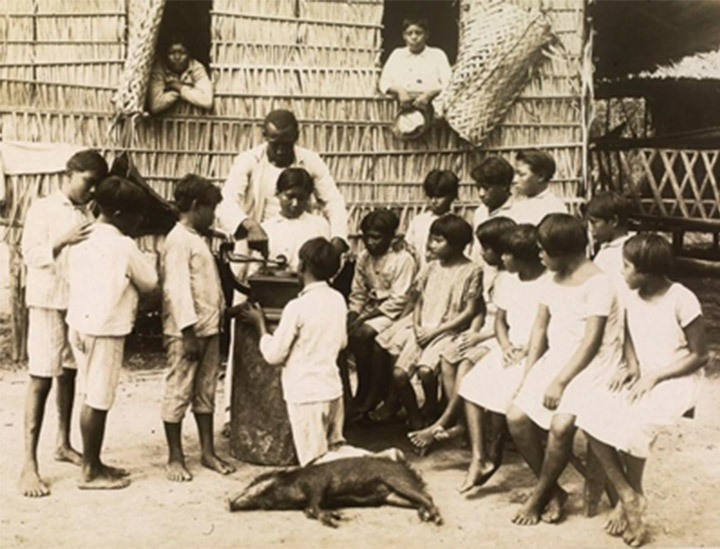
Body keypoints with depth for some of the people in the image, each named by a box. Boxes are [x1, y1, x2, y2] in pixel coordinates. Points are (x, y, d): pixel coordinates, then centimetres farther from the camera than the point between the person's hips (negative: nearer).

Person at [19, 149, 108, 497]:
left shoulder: (86, 216, 11)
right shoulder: (42, 209, -3)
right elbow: (30, 253, -10)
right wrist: (63, 241, -22)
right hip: (48, 302, -6)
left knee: (69, 375, 14)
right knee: (41, 379, -7)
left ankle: (64, 444, 28)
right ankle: (29, 463, -6)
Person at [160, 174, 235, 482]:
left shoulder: (197, 240, 16)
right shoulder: (178, 241, -13)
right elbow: (177, 289, -19)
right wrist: (189, 332, -22)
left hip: (209, 329, 9)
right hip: (186, 332, -9)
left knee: (206, 392, 13)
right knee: (178, 393, 0)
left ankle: (208, 452, 21)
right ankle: (175, 458, 7)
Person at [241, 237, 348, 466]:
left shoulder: (297, 307, -17)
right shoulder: (338, 300, 2)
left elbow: (273, 355, -11)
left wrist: (260, 323, 2)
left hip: (306, 393, -6)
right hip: (333, 388, 6)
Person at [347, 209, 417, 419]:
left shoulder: (403, 259, -12)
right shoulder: (363, 258, 8)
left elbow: (399, 300, -17)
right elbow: (358, 293, 11)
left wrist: (365, 317, -20)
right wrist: (353, 315, -10)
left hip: (393, 313, -7)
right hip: (371, 309, 7)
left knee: (364, 333, -30)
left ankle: (368, 396, -12)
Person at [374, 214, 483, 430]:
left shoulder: (471, 271, -5)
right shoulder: (431, 268, 11)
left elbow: (470, 311, -8)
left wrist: (436, 331, -13)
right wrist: (417, 326, -6)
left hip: (448, 331, -5)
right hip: (422, 329, 5)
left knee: (425, 369, -28)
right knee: (399, 373, -14)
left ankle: (431, 407, 3)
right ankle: (414, 417, 7)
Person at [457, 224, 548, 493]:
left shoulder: (549, 284, -12)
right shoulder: (506, 279, 11)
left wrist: (525, 350, -20)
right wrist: (505, 345, -4)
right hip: (508, 348, 7)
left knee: (500, 392, -25)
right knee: (471, 384, -13)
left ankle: (493, 455, -3)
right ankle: (478, 457, -12)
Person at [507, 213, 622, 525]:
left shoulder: (598, 283, -13)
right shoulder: (555, 279, 13)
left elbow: (592, 341, -18)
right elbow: (540, 327, 12)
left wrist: (560, 382, -21)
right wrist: (528, 374, 2)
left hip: (592, 363, -8)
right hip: (556, 357, 8)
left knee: (561, 424, -29)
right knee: (516, 416, -11)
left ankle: (539, 496, -5)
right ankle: (554, 491, 4)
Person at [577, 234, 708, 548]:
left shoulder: (682, 300, -15)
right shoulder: (632, 296, 4)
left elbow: (700, 356, -9)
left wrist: (654, 376, -18)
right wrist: (631, 366, -2)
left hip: (675, 380, -6)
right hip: (641, 377, 6)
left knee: (631, 425, -32)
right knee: (591, 417, -21)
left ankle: (635, 496, -5)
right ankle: (626, 497, -11)